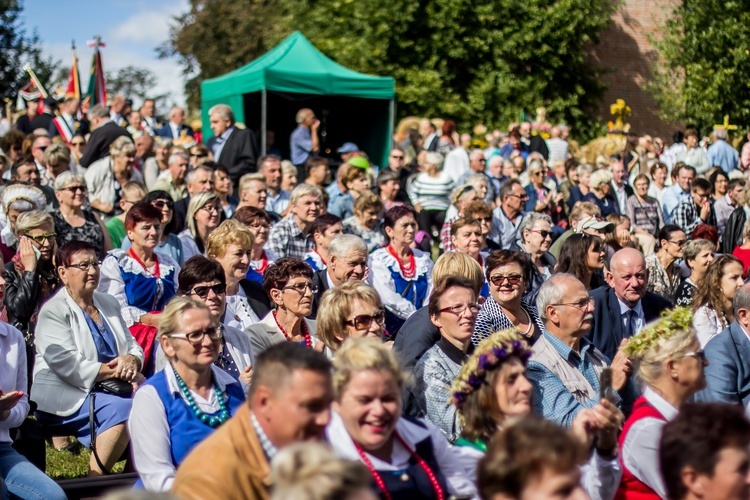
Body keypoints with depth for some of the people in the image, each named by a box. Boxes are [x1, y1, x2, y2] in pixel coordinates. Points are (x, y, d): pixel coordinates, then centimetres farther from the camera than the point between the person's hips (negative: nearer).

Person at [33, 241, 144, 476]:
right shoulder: (53, 312, -5)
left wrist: (131, 360, -8)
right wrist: (115, 371, -18)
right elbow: (70, 368, -16)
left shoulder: (109, 304, 18)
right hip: (64, 399, -6)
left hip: (105, 392, 7)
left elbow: (134, 347, 17)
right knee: (123, 408, -30)